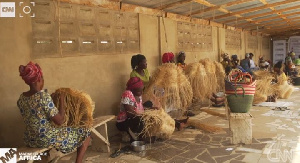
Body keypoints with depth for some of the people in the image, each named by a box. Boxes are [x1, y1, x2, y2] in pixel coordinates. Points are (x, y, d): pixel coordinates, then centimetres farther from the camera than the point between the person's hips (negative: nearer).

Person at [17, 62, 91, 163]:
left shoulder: (21, 98, -3)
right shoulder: (44, 96, -26)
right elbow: (60, 121, -22)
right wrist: (62, 100, -11)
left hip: (30, 141, 8)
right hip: (47, 140, -8)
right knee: (86, 134, 6)